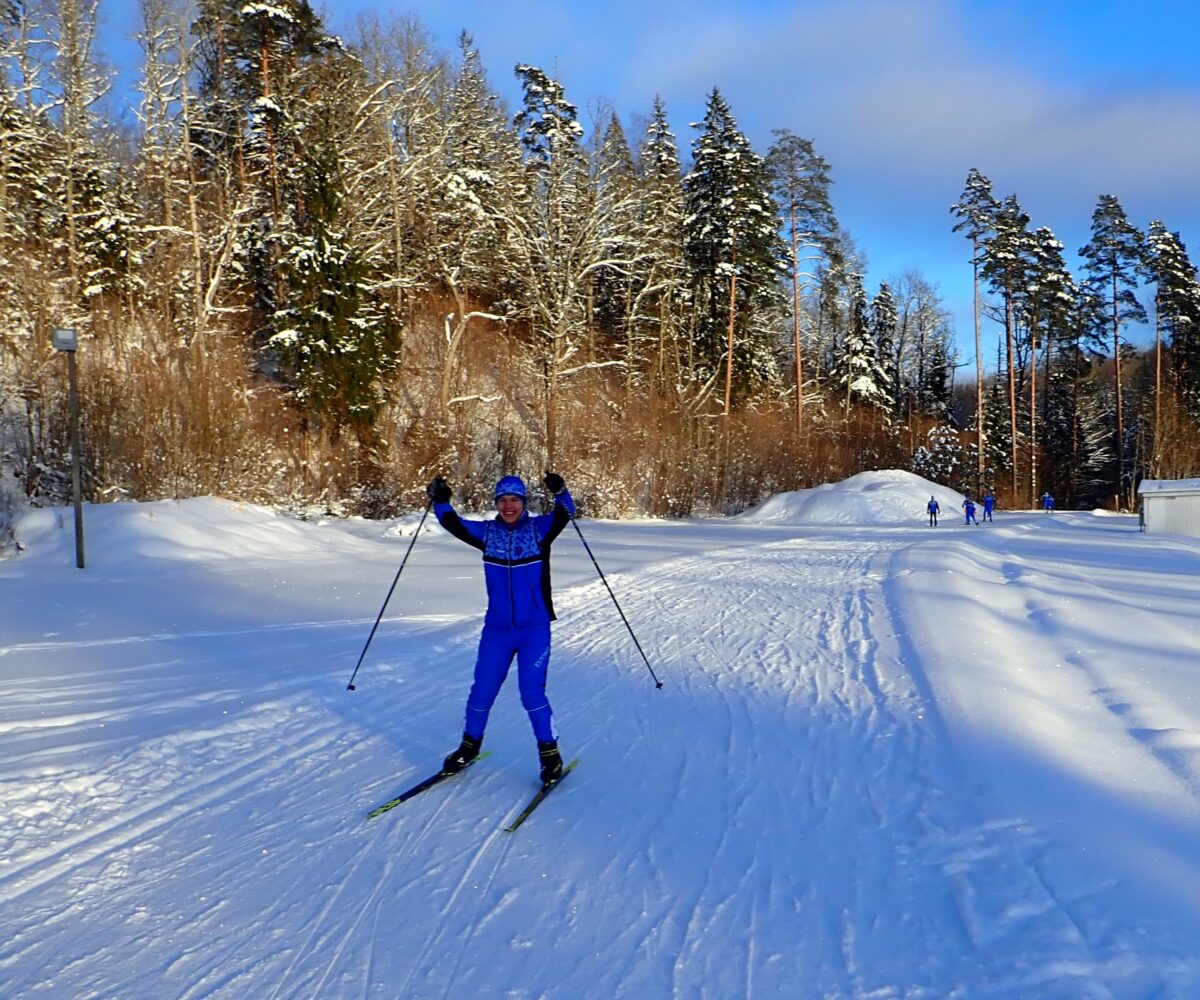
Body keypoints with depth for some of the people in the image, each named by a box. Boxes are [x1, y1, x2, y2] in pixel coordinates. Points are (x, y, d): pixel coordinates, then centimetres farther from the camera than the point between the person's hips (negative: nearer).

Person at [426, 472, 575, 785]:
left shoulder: (539, 529, -4)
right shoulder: (486, 532, 2)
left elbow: (565, 515, -19)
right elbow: (453, 524, -2)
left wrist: (560, 492, -37)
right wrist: (440, 501, -18)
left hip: (535, 629, -3)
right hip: (497, 629, 3)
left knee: (532, 693, -10)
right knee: (482, 691, 8)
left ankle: (549, 751, 9)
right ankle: (470, 744, 32)